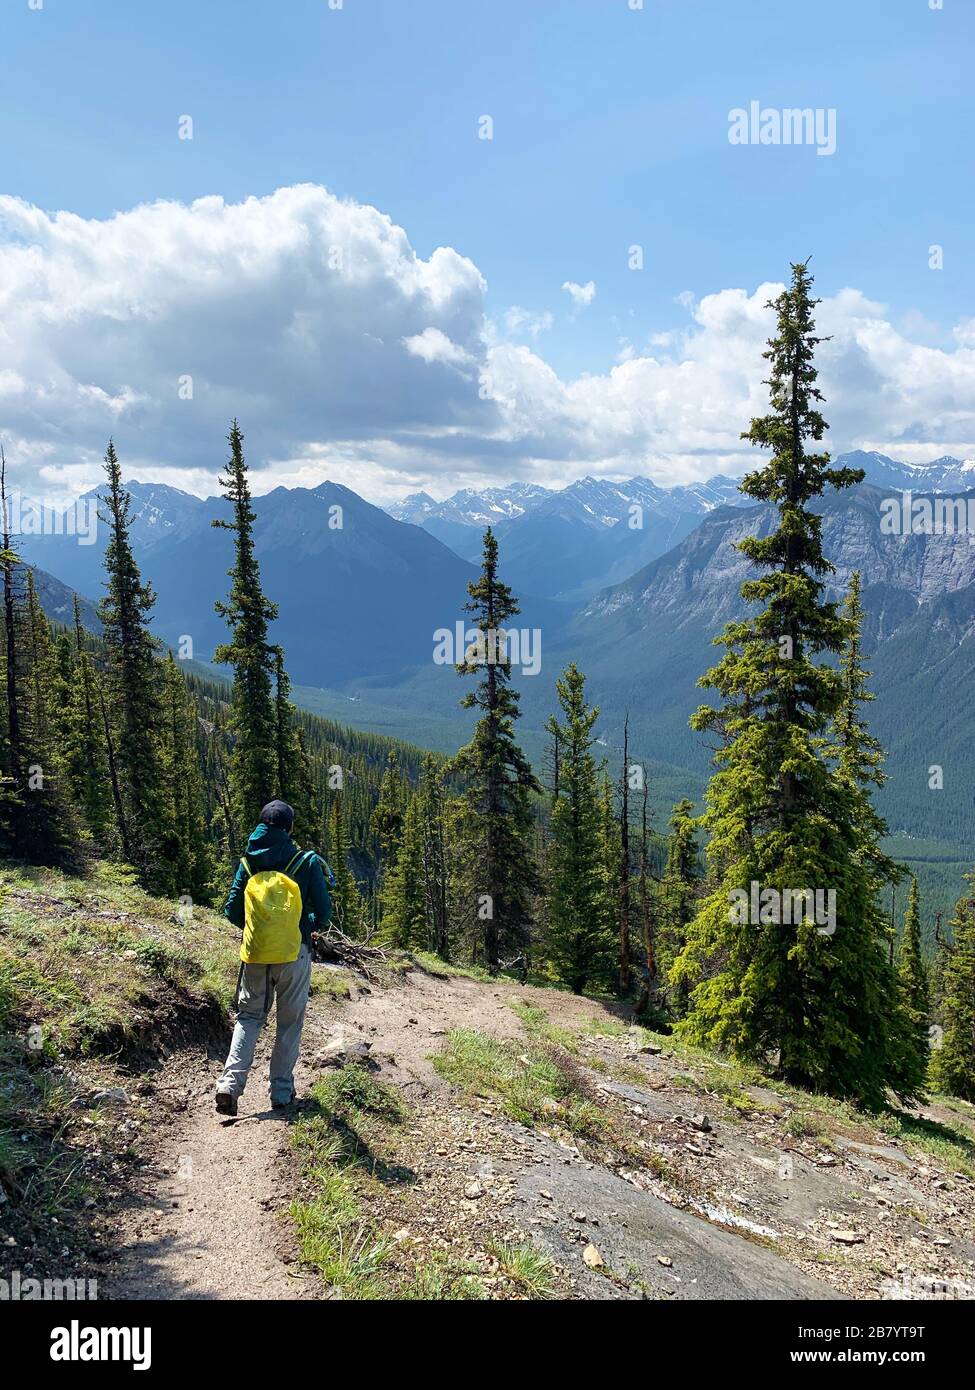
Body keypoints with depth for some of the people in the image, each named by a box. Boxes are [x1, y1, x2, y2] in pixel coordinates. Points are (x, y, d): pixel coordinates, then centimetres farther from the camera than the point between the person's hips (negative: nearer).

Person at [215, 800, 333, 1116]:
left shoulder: (248, 863, 0)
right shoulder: (307, 862, -7)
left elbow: (232, 911, 2)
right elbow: (324, 910, -4)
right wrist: (313, 925, 18)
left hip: (255, 954, 2)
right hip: (294, 954, -2)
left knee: (249, 1016, 15)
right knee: (290, 1022, 12)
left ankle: (230, 1084, 0)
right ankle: (281, 1091, 17)